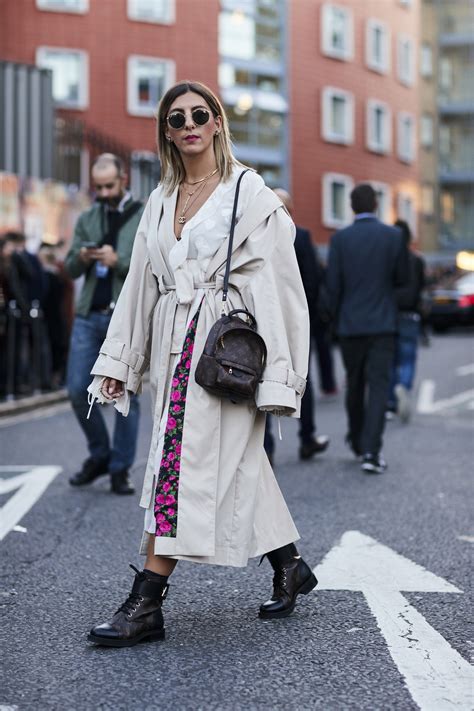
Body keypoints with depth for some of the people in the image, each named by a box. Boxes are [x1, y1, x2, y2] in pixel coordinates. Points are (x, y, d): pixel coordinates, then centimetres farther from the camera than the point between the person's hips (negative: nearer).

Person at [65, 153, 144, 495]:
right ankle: (99, 455, 21)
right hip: (89, 316, 4)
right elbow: (71, 269, 13)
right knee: (78, 390, 1)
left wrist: (118, 261, -18)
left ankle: (120, 469, 9)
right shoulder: (87, 219, 14)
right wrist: (81, 257, -9)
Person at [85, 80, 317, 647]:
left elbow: (273, 281, -6)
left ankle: (146, 605, -10)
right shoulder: (160, 201, 16)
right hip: (174, 344, 6)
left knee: (185, 461, -11)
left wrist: (273, 375, -11)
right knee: (235, 463, 10)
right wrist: (117, 361, 13)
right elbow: (141, 282, 17)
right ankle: (289, 565, 26)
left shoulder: (249, 192, -1)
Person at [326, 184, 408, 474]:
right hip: (383, 323, -1)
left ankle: (357, 441, 31)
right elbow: (402, 278, 2)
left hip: (350, 323, 1)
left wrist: (336, 318, 11)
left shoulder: (340, 239, -4)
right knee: (379, 385, -2)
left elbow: (333, 285, -4)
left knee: (355, 385, 16)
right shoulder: (394, 236, -4)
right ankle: (371, 451, -13)